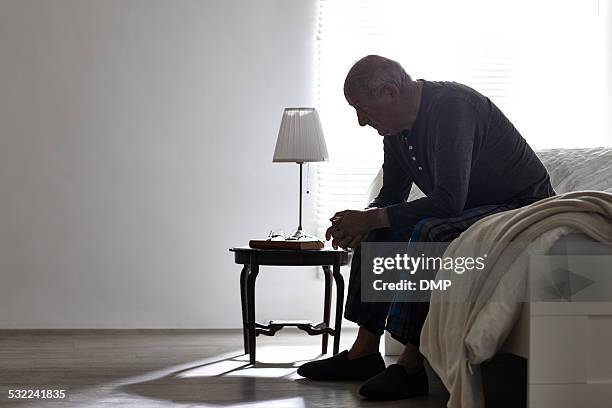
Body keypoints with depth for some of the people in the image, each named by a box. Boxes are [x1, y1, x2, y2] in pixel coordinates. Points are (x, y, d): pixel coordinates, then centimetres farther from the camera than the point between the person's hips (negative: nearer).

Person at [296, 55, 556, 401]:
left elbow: (449, 201, -34)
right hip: (470, 207, 10)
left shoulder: (451, 106, -26)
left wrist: (370, 218, -28)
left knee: (429, 233, -33)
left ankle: (411, 365, -27)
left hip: (524, 206, -10)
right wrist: (360, 223, -11)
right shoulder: (397, 129, 3)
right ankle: (364, 353, 1)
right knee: (378, 233, 1)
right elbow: (391, 197, 12)